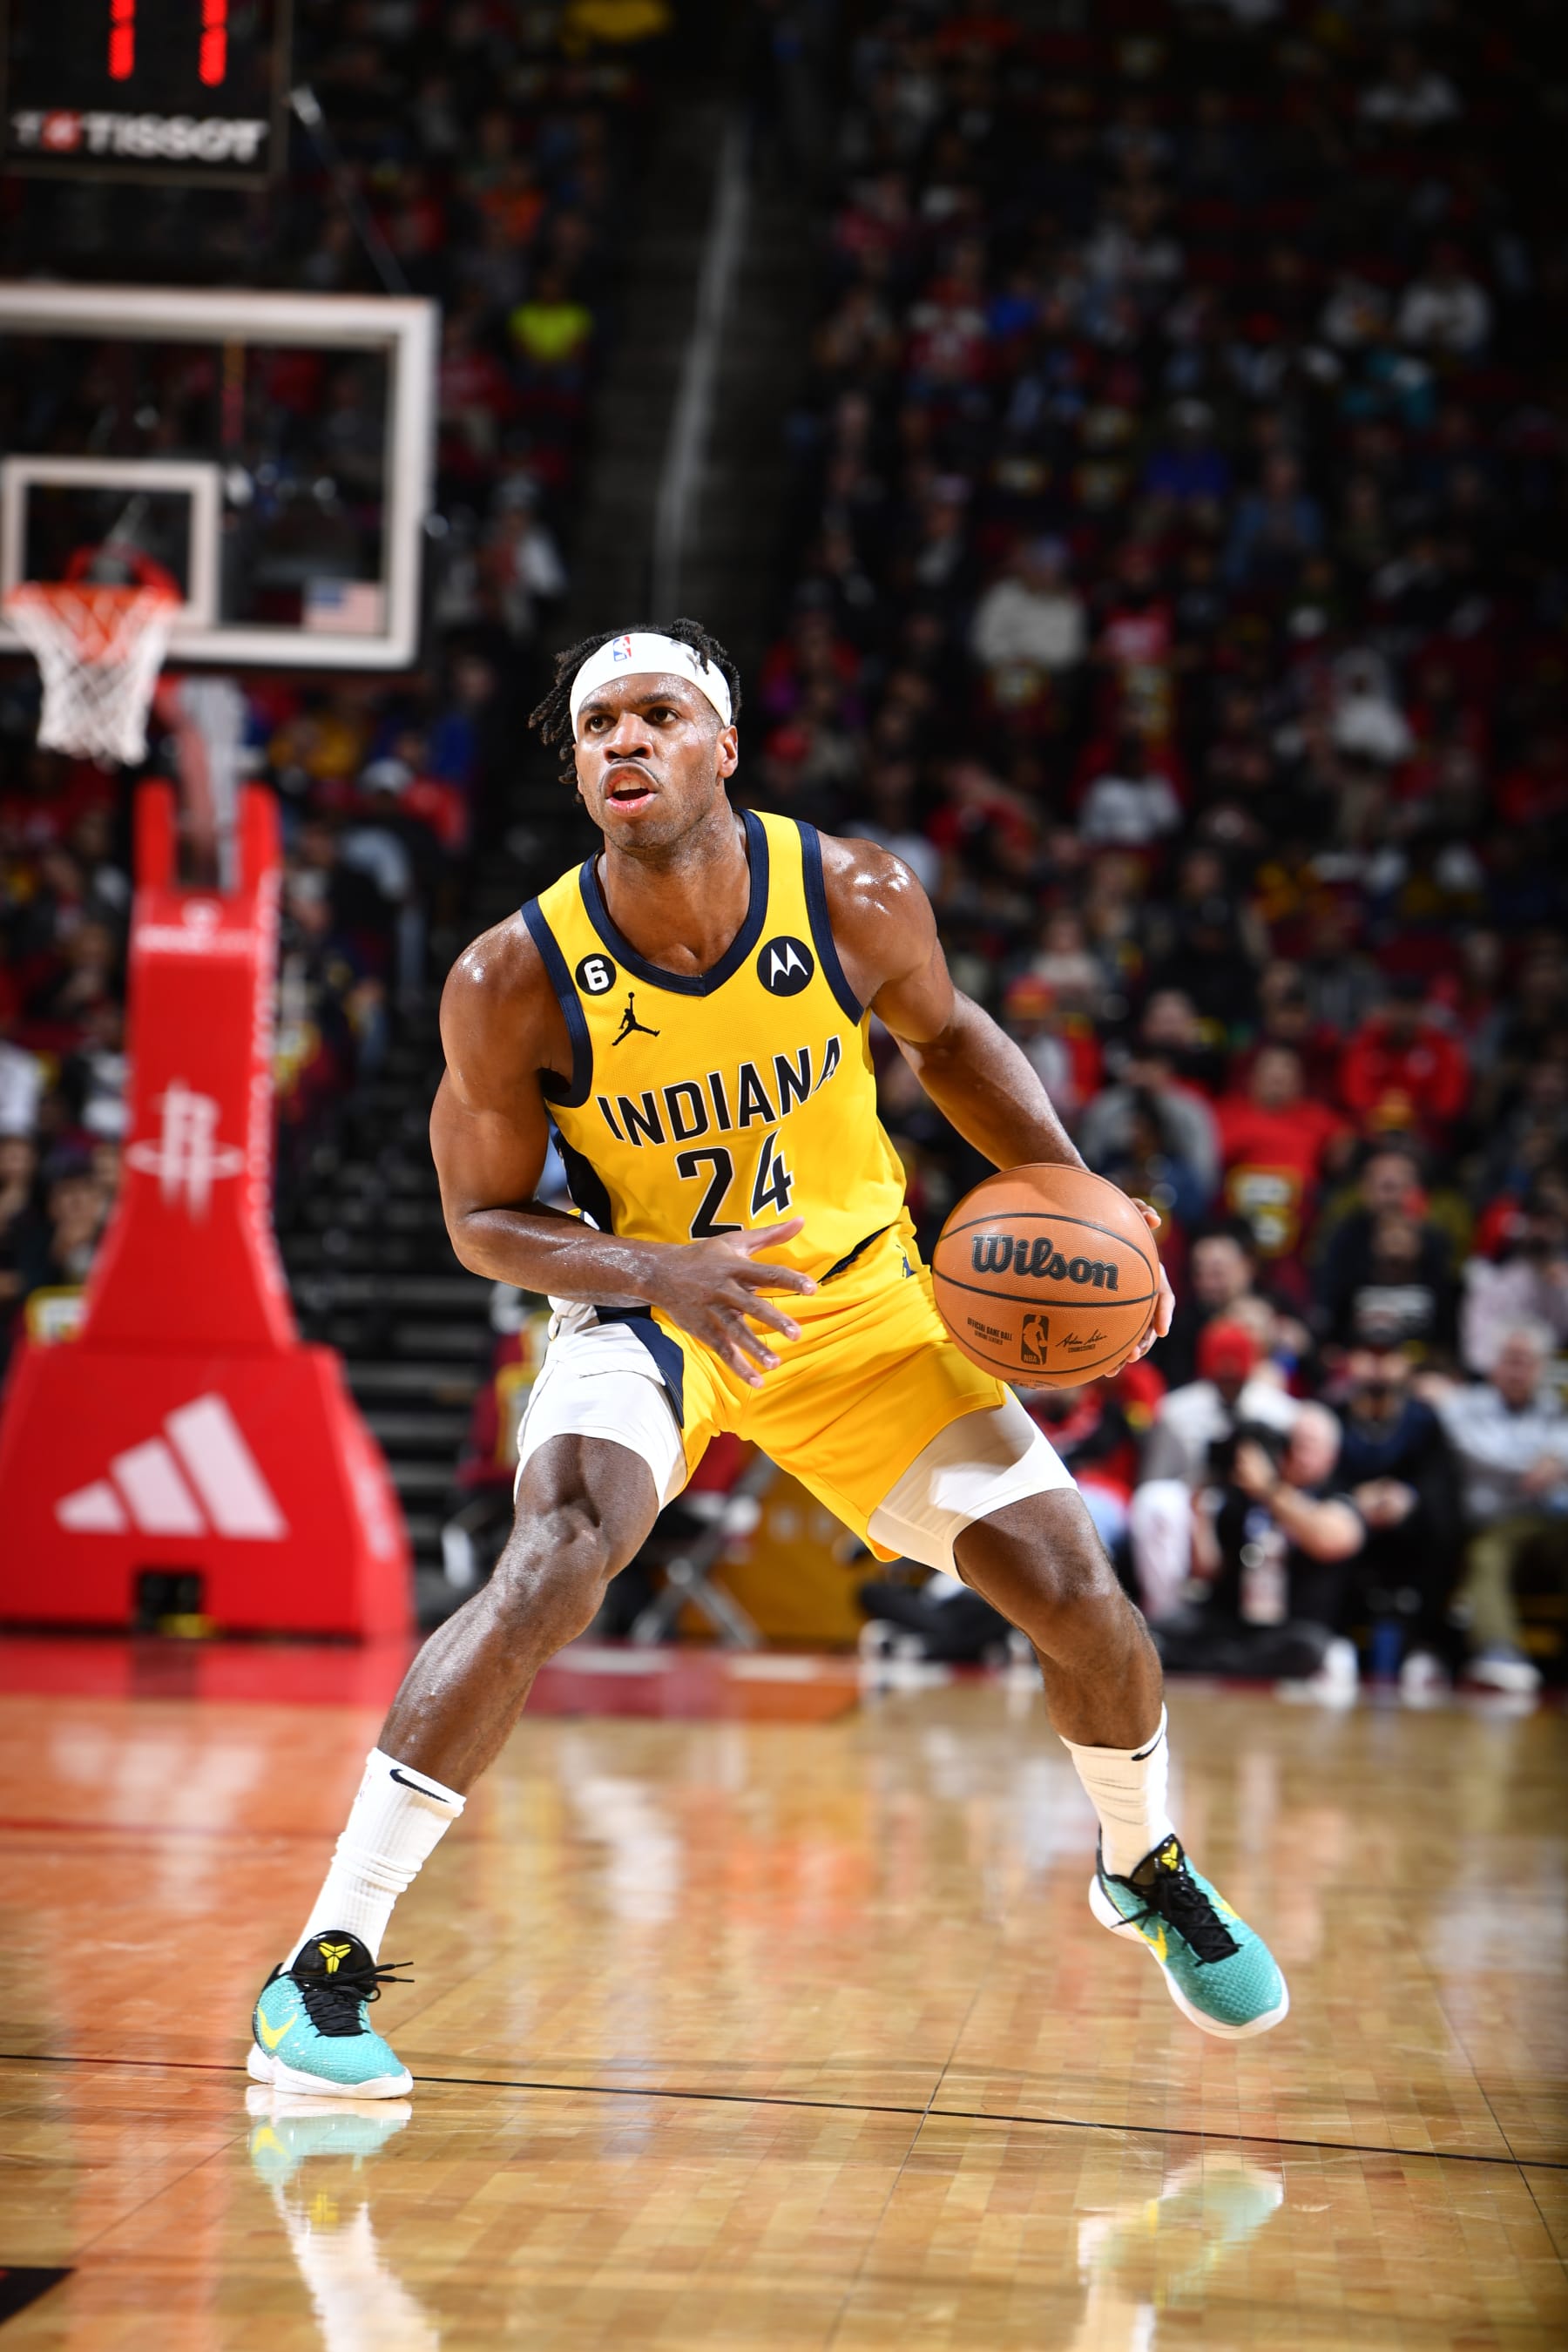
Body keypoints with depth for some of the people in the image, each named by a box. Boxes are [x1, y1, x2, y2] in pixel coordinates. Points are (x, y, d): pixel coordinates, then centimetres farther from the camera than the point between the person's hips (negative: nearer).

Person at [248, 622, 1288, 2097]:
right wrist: (665, 1273, -30)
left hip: (855, 1297, 3)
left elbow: (943, 1037, 4)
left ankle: (1145, 1870, 34)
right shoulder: (515, 984, -24)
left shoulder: (856, 901, -19)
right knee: (556, 1561, -31)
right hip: (642, 1302, -3)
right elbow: (484, 1220, -12)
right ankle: (325, 1964, -24)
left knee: (1071, 1590, 0)